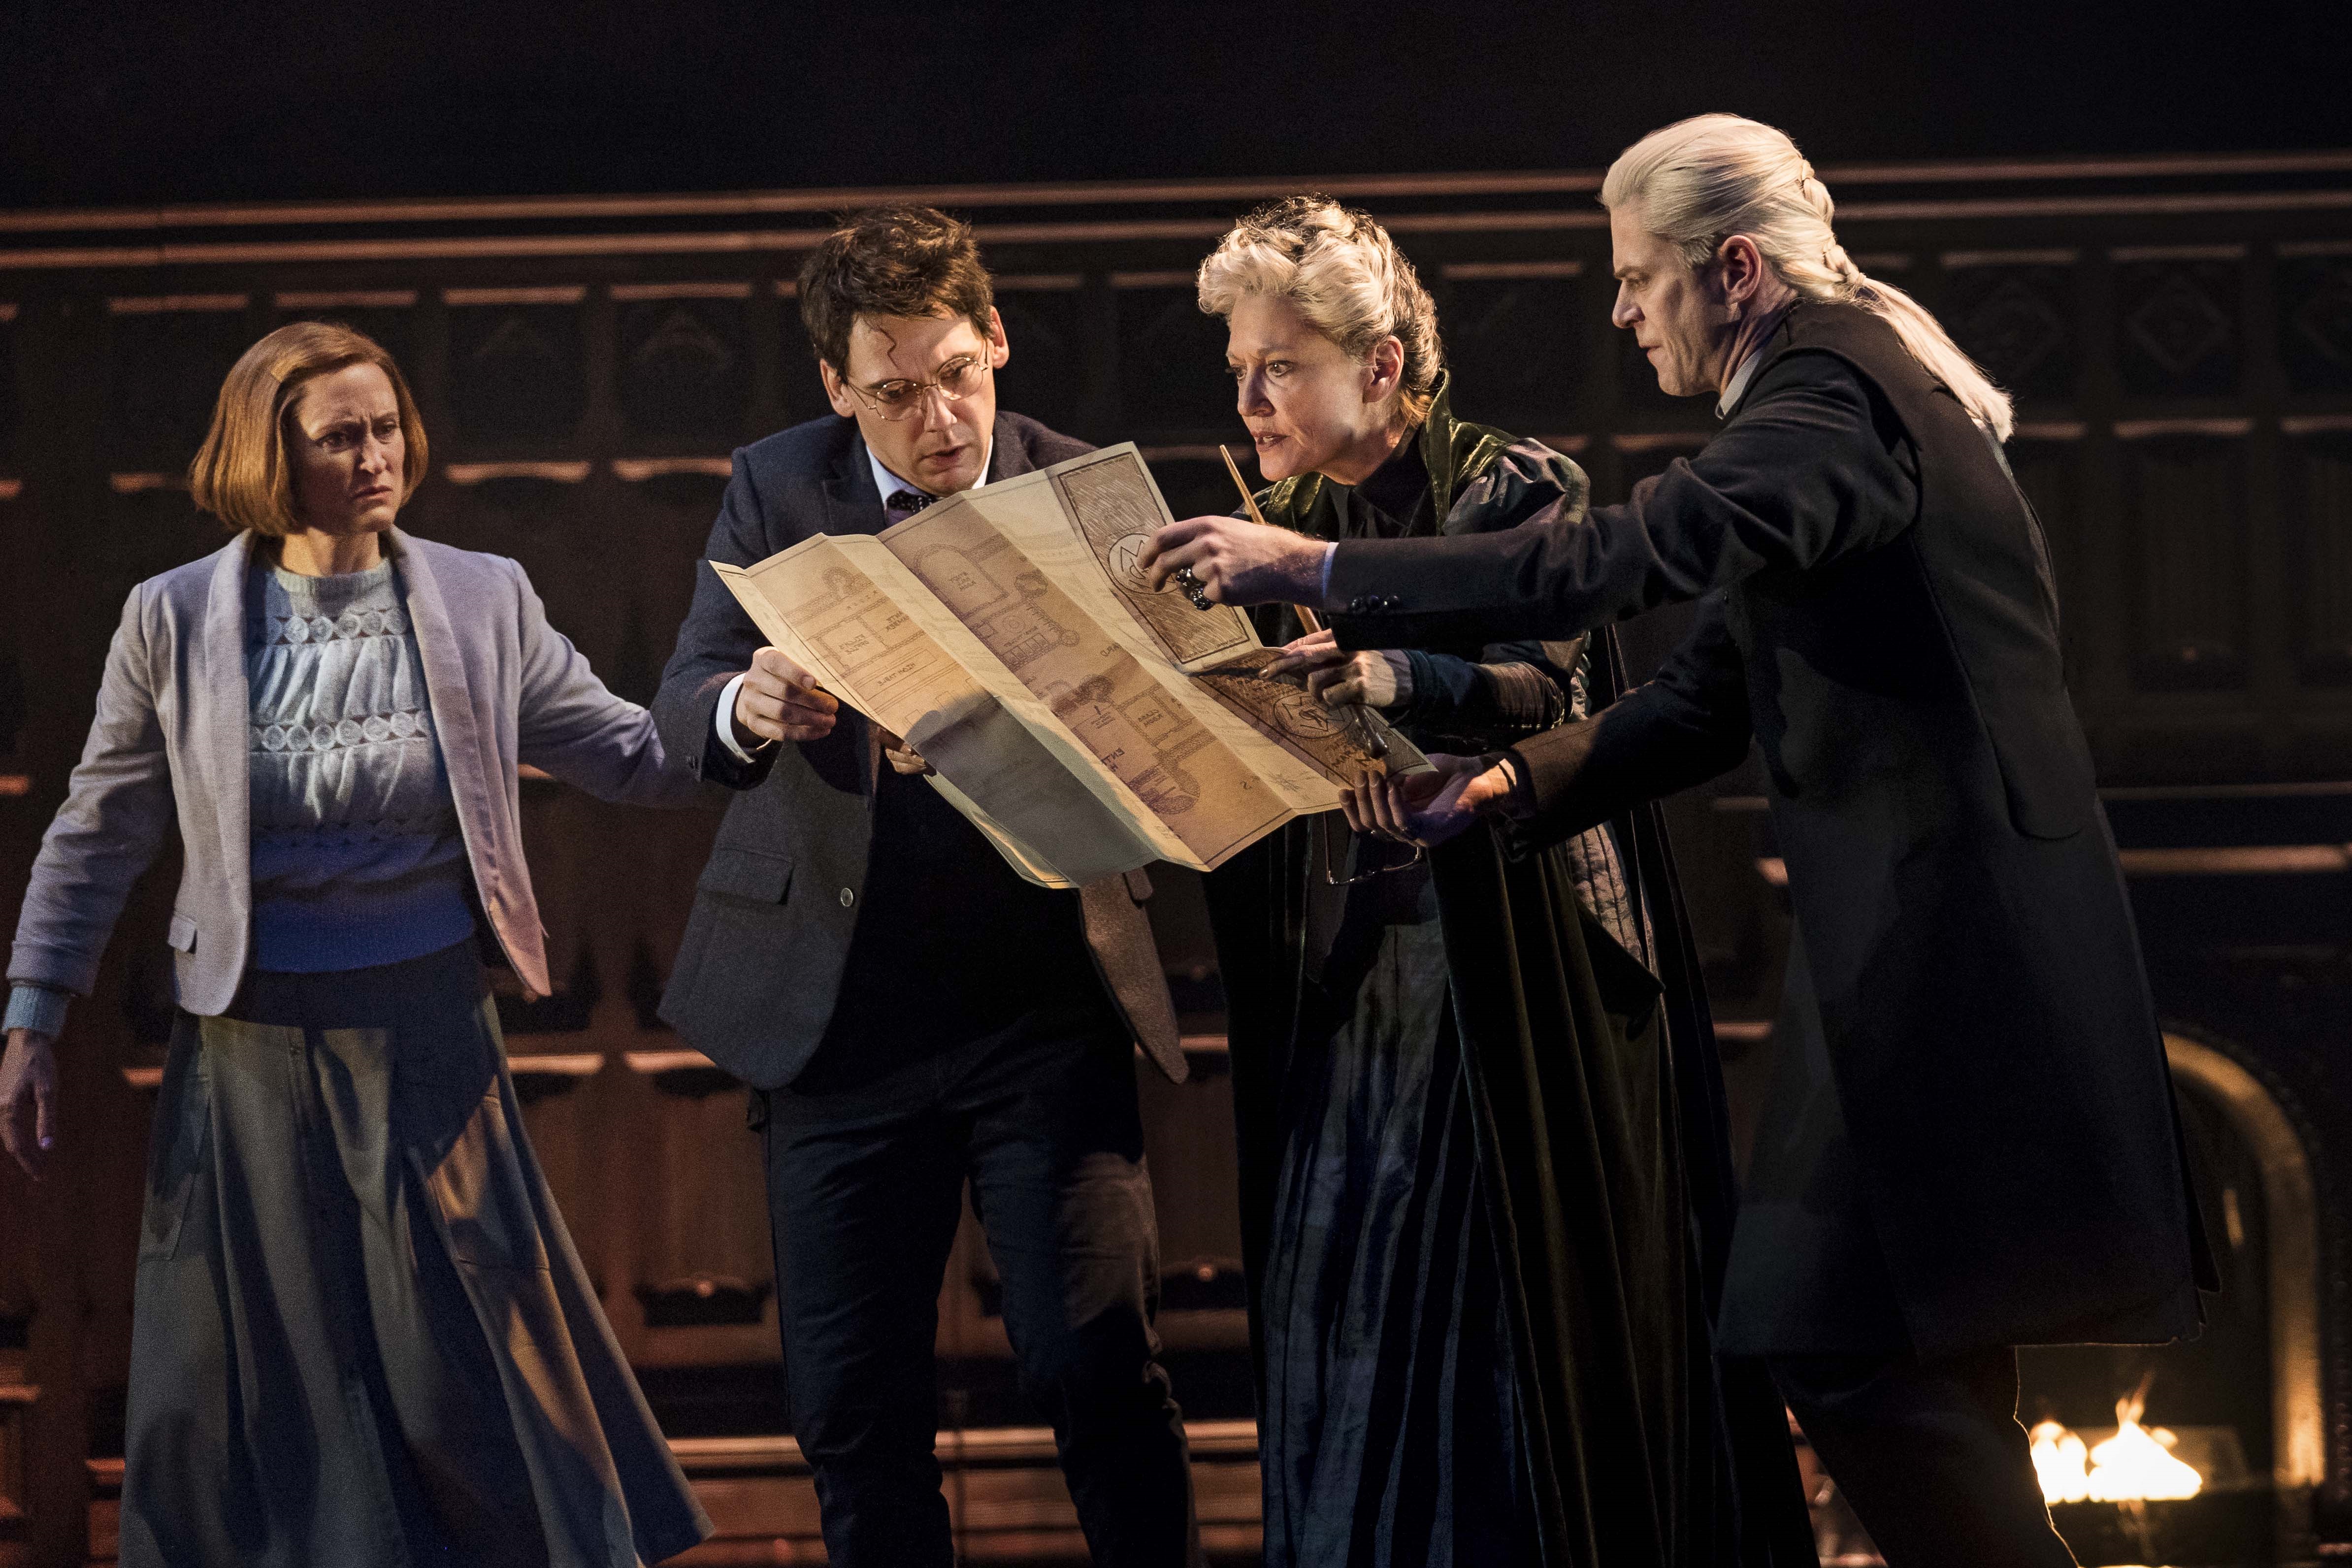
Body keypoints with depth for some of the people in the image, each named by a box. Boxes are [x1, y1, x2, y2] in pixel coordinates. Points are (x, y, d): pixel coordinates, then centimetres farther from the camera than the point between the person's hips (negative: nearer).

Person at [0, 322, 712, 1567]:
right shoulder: (176, 621, -2)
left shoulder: (483, 603, 1)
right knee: (256, 1389, 6)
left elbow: (630, 755, 2)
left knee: (471, 1373, 2)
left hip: (426, 1040, 0)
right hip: (247, 1053, 0)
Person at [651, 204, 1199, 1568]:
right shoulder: (778, 493, 4)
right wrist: (746, 710, -29)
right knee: (856, 1405, 5)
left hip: (1044, 1003, -1)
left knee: (1099, 1365, -9)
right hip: (842, 1012, 1)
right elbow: (680, 713, -5)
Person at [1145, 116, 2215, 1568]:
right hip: (1924, 942, 10)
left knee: (1862, 1361, -11)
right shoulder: (1831, 388, 18)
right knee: (1920, 1374, 12)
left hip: (1950, 945, -10)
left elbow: (1613, 563, -27)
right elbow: (1710, 696, 16)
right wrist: (1506, 781, 2)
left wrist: (1319, 569, -23)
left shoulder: (1836, 395, -15)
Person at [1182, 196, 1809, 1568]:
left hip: (1509, 994, -5)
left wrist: (1396, 680, -38)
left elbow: (1547, 690, -19)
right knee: (1347, 1345, 1)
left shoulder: (1520, 492, -2)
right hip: (1342, 998, 5)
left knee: (1526, 1332, -5)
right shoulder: (1286, 537, 14)